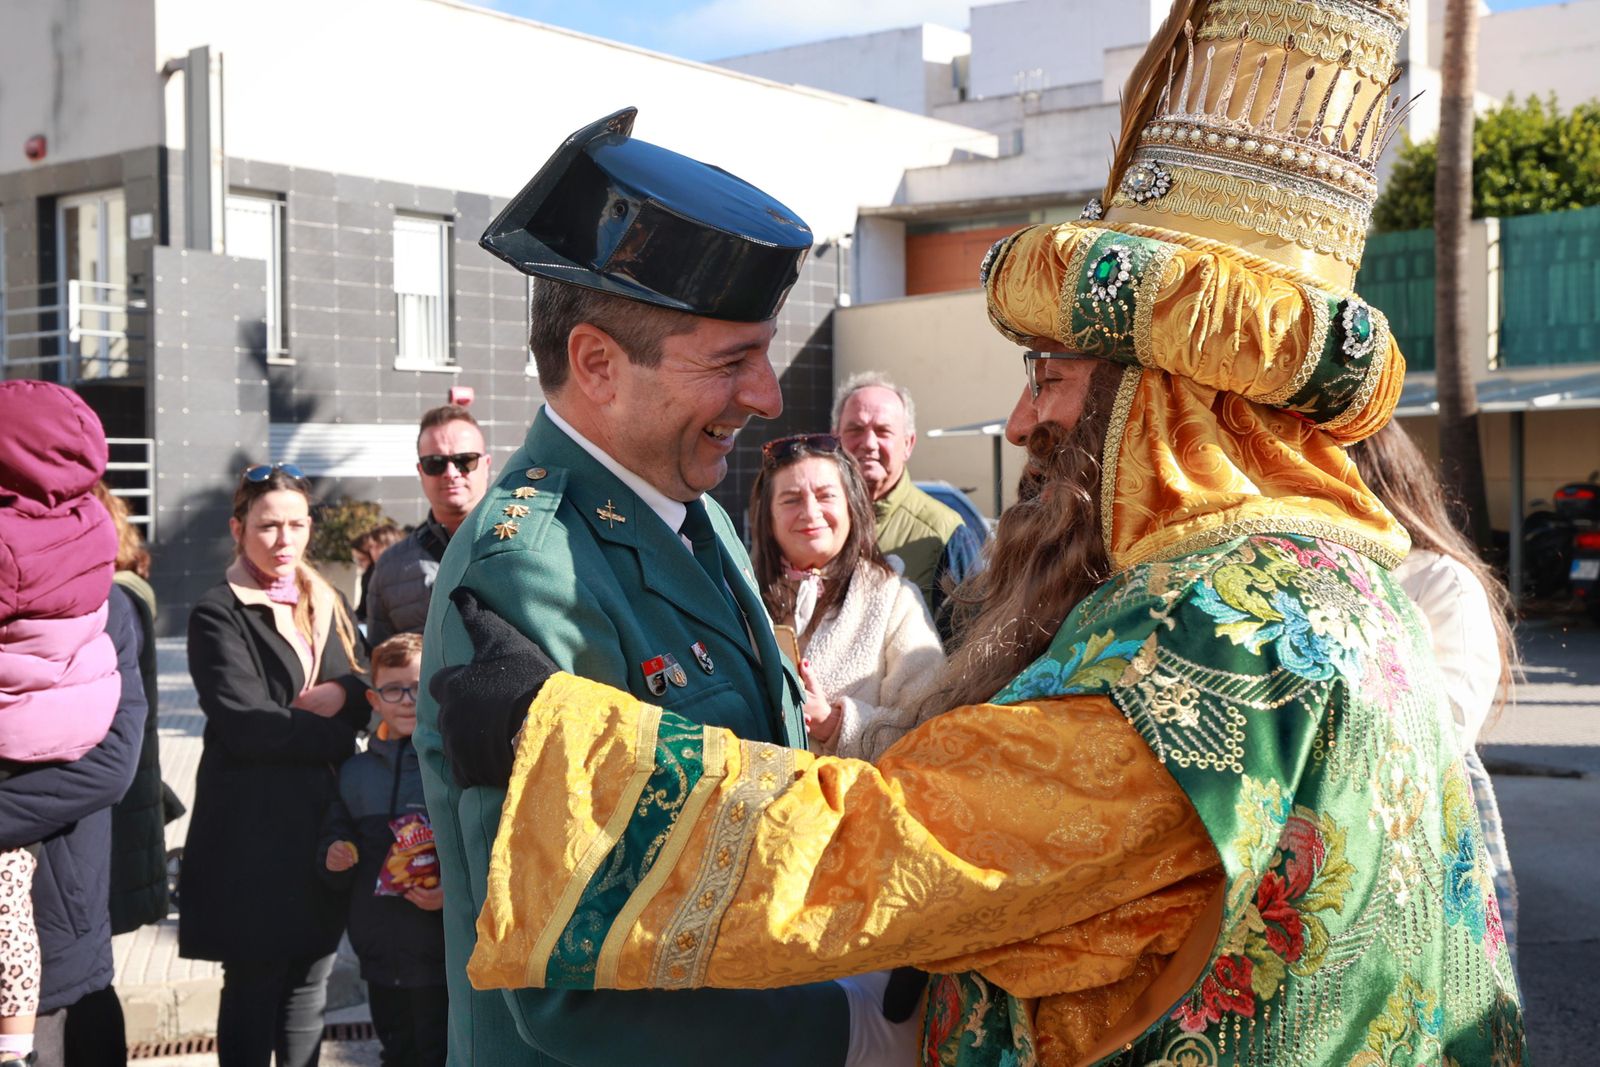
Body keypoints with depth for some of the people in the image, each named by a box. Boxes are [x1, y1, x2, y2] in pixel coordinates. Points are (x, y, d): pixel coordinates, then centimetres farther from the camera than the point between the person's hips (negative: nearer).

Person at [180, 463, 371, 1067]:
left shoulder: (327, 604, 15)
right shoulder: (218, 615, -6)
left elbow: (372, 689, 12)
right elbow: (245, 725, -16)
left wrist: (345, 695, -10)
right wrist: (339, 733, -10)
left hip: (327, 816, 6)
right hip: (256, 827, -6)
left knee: (310, 980, 12)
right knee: (255, 984, 1)